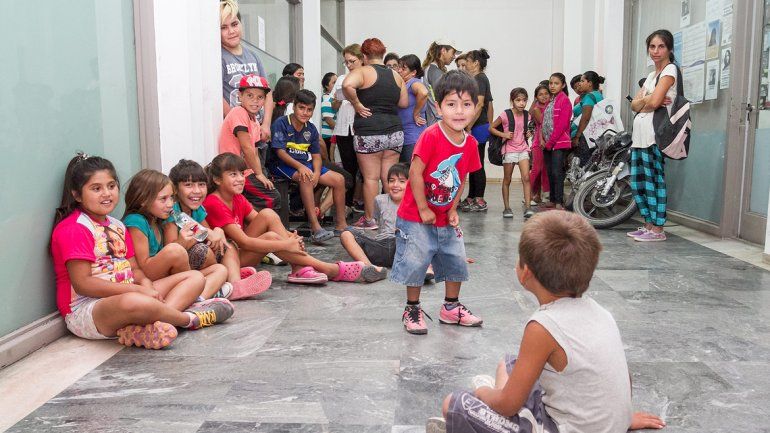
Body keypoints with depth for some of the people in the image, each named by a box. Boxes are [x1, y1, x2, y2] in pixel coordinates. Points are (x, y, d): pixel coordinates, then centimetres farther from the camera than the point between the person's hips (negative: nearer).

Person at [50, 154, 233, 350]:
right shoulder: (72, 229, -9)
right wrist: (138, 290, -21)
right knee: (134, 303, -44)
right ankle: (189, 318, -14)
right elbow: (82, 284, -18)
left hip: (127, 295, 9)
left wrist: (146, 284, -11)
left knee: (195, 277, 2)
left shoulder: (117, 226, 18)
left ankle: (149, 325, -26)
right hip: (86, 310, -9)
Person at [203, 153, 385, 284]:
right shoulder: (214, 204, -18)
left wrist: (288, 235, -16)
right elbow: (244, 241, -25)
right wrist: (285, 245, -26)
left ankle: (299, 268, -21)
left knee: (267, 214, -13)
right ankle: (333, 270, -23)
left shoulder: (237, 199, 8)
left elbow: (263, 221, 5)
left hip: (240, 250, 8)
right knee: (270, 236, -29)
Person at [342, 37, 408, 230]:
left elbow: (347, 85, -25)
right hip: (394, 131, 5)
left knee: (370, 177, 2)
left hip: (369, 133, -5)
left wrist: (356, 104, -11)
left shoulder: (363, 72, -5)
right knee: (388, 177, 10)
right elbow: (404, 103, 15)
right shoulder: (395, 75, 11)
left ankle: (369, 219, 9)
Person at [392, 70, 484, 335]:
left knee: (456, 261, 13)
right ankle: (412, 310, 20)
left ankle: (451, 308, 32)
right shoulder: (431, 136, -21)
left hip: (445, 218, 7)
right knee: (415, 263, -1)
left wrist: (453, 209, 4)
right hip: (416, 216, -7)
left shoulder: (470, 144, -1)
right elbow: (415, 174, -21)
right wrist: (424, 210, -17)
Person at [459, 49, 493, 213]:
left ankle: (480, 201, 0)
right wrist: (489, 126, 23)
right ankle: (471, 198, 18)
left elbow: (479, 104, -21)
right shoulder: (483, 79, 18)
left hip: (477, 127, -10)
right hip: (482, 127, 10)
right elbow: (490, 106, 21)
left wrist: (468, 127, -21)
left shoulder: (479, 79, -11)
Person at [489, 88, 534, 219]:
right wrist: (503, 134, -16)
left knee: (526, 178, -10)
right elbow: (491, 128, -4)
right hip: (509, 150, -3)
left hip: (523, 149, 3)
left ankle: (527, 208, -10)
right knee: (507, 180, 6)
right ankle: (506, 208, 16)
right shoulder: (505, 115, -10)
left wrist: (529, 133, 2)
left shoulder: (527, 115, 4)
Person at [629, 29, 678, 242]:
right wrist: (647, 101, -8)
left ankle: (658, 229, -2)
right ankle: (649, 224, 18)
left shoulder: (670, 70, -2)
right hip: (640, 131, 9)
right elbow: (634, 104, 12)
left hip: (654, 132, -9)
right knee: (637, 181, 9)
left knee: (654, 180, -7)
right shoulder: (651, 75, 22)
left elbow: (653, 102, -15)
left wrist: (643, 101, 5)